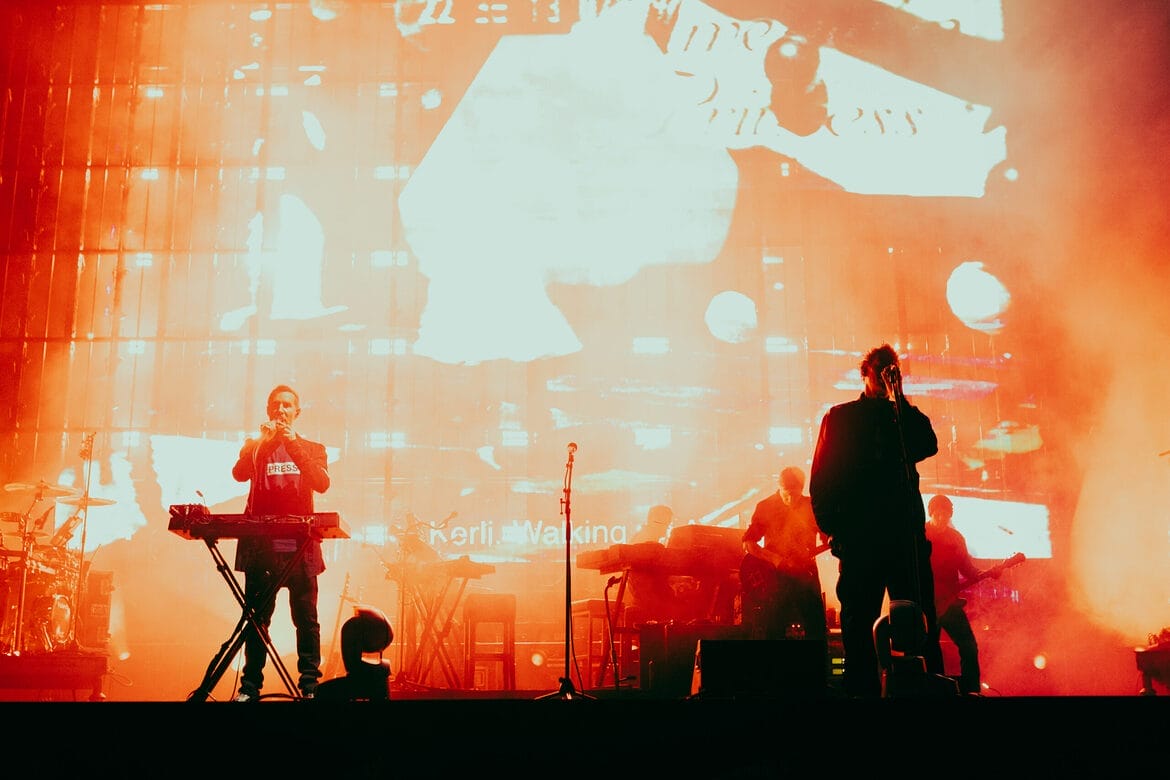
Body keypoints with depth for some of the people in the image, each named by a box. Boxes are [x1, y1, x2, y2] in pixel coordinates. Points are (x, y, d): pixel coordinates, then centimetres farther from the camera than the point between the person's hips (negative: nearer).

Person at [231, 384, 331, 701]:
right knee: (256, 618, 0)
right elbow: (239, 474, -6)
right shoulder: (255, 447, 15)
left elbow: (322, 483, -6)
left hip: (300, 547, 0)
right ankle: (250, 686, 7)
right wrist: (263, 442, -18)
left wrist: (294, 445, -14)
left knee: (306, 619, -3)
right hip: (261, 545, 1)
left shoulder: (312, 449, 14)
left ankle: (309, 686, 1)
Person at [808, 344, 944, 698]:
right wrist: (830, 527, -4)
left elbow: (928, 446, -4)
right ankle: (862, 688, 6)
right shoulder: (840, 417, 12)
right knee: (858, 626, 0)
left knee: (921, 622, -3)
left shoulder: (906, 415, 18)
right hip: (859, 536, -1)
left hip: (907, 533, 2)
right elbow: (821, 476, 6)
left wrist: (898, 397, -4)